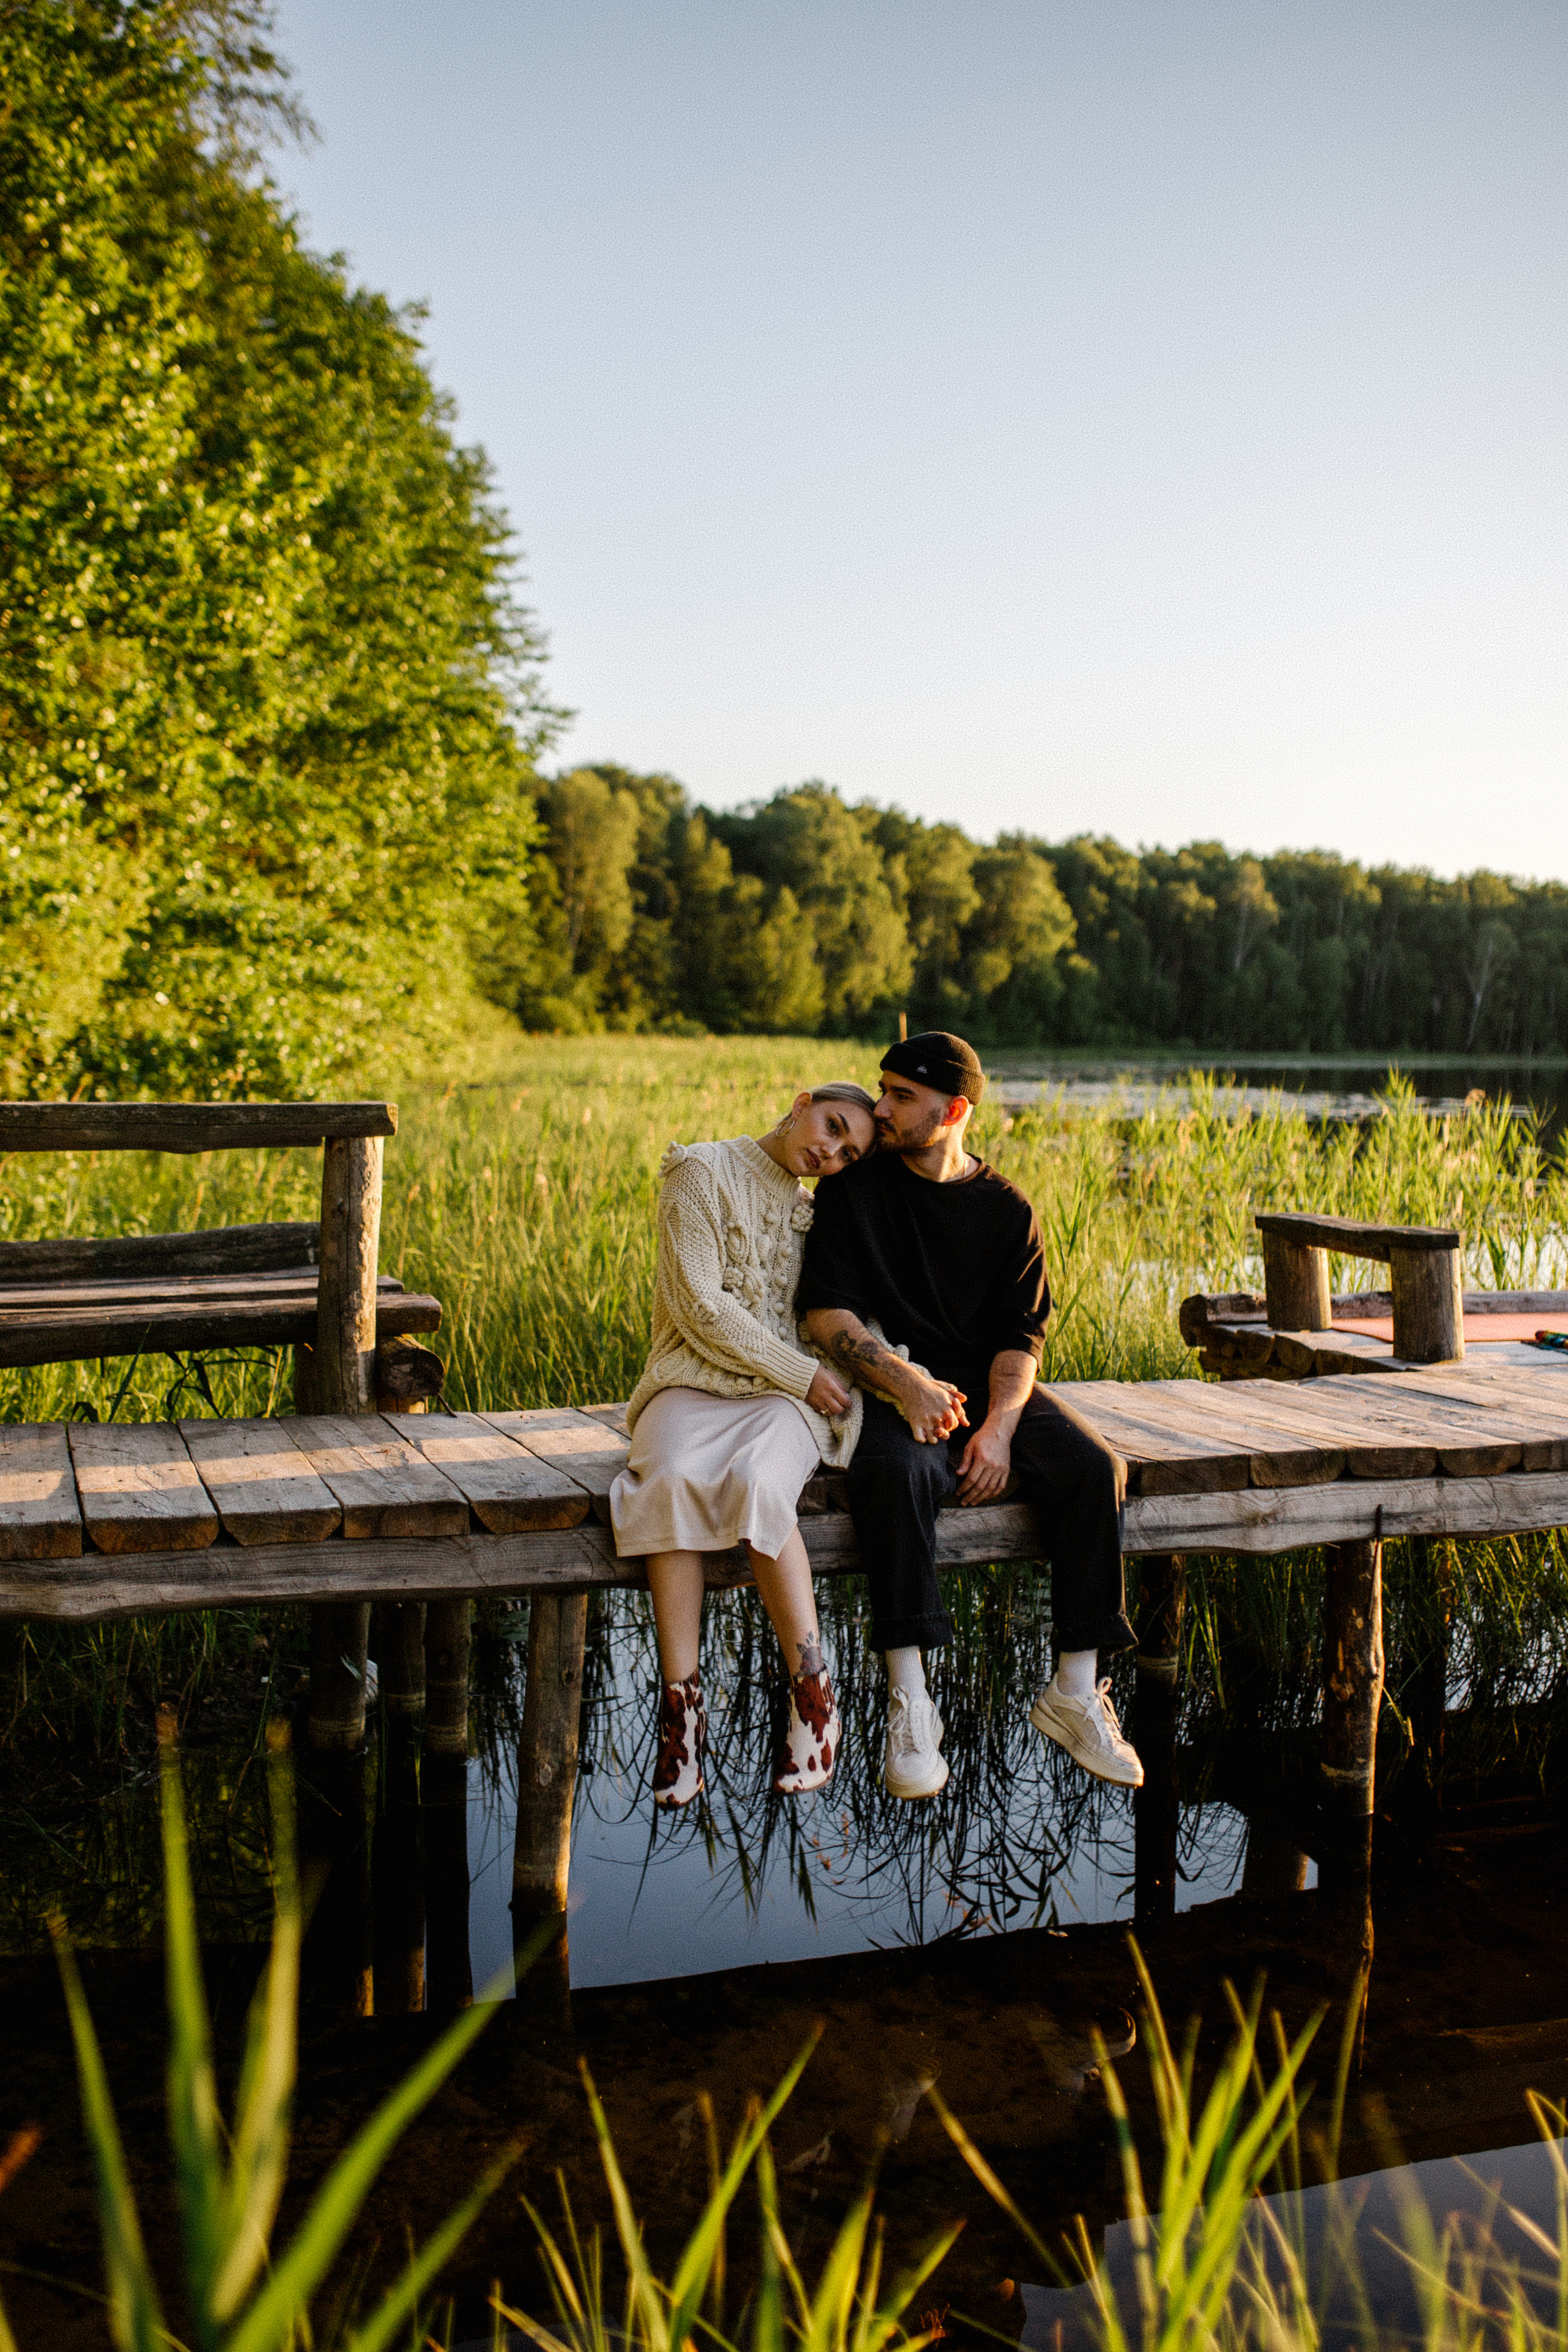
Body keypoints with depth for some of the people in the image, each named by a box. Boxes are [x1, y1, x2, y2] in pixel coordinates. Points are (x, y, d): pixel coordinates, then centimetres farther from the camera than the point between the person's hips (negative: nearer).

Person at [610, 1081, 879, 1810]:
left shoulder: (819, 1209, 18)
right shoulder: (702, 1171, 2)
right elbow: (701, 1305, -7)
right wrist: (801, 1373, -10)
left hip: (787, 1393, 2)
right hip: (694, 1380, -2)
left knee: (757, 1482, -33)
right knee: (672, 1479, -36)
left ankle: (813, 1694, -27)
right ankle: (681, 1701, -33)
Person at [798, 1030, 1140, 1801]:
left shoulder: (1007, 1210, 6)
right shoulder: (855, 1191, 1)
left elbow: (1020, 1335, 2)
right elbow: (826, 1313, -7)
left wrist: (999, 1427, -16)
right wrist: (905, 1382, -22)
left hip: (988, 1390, 3)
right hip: (891, 1387, -3)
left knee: (1094, 1469, -23)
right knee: (898, 1472, -36)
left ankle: (1075, 1691, -15)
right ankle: (909, 1704, -32)